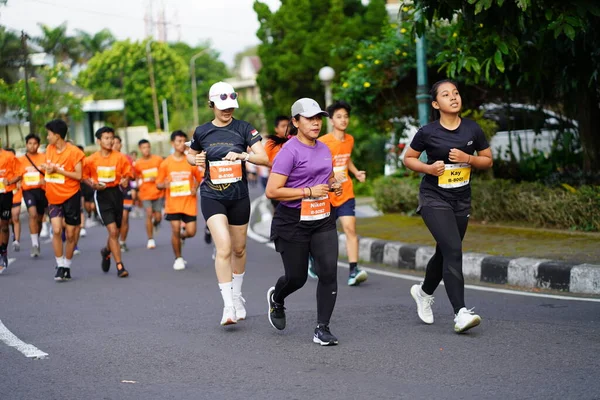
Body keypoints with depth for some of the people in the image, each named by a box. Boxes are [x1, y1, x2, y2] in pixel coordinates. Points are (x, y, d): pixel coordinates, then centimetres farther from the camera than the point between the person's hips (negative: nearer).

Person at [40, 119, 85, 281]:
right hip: (53, 197, 4)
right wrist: (45, 168, -4)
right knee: (56, 230, -12)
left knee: (71, 234, 4)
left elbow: (78, 175, -15)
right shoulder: (49, 149, 6)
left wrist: (57, 170, -19)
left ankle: (67, 265, 20)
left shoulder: (74, 152, -13)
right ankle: (60, 265, -2)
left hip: (71, 196, -4)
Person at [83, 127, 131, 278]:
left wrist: (125, 180, -15)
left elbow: (127, 173, 6)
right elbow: (84, 176, 5)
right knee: (112, 231, -13)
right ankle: (119, 266, -8)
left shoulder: (120, 157, -3)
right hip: (101, 194, -3)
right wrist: (93, 184, -14)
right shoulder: (91, 160, -6)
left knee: (116, 232, 13)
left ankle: (106, 251, 47)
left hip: (116, 192, 3)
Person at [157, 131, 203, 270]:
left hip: (189, 202, 1)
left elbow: (198, 178, 14)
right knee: (175, 230, -7)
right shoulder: (166, 163, -2)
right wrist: (164, 185, -19)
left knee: (191, 232, -3)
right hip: (173, 203, -1)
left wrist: (195, 188, -5)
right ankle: (178, 258, 12)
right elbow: (158, 184, 3)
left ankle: (182, 235, 34)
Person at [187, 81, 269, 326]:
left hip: (239, 196, 1)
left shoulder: (244, 129, -3)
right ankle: (228, 306, -15)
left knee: (239, 249, 13)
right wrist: (195, 160, -2)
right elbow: (191, 155, 21)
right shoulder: (202, 132, 3)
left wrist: (243, 155, -29)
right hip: (212, 196, -1)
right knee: (224, 247, -17)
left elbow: (264, 159, -11)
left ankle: (237, 296, 35)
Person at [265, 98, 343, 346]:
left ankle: (322, 329, 0)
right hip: (293, 223, -5)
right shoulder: (290, 151, -14)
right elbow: (272, 191, -21)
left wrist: (334, 186, 5)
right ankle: (276, 298, 42)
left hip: (323, 222, 5)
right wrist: (309, 192, -21)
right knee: (296, 277, 6)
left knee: (329, 272, -10)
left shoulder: (324, 148, 9)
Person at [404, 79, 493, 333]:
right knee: (453, 250, -20)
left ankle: (424, 292, 44)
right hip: (434, 199, -4)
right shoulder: (428, 132, -8)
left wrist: (468, 158, -12)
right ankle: (460, 313, -20)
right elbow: (408, 158, 5)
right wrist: (428, 167, -14)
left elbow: (488, 160, 7)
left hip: (461, 201, 5)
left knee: (445, 253, 16)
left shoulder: (472, 129, 0)